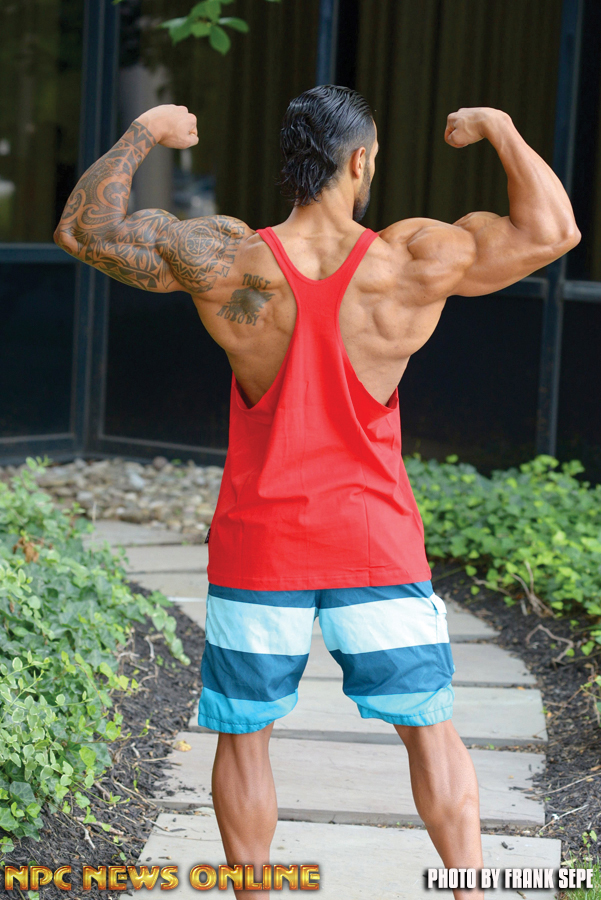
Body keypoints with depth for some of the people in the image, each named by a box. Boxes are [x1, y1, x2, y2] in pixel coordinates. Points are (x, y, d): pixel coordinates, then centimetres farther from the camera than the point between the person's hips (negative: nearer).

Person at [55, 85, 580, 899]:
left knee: (244, 734, 15)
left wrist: (142, 133, 8)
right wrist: (499, 127, 9)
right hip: (375, 543, 0)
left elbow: (82, 230, -4)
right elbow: (553, 231, -2)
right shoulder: (415, 262, -14)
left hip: (257, 547, 0)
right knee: (430, 731, 13)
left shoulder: (225, 263, -15)